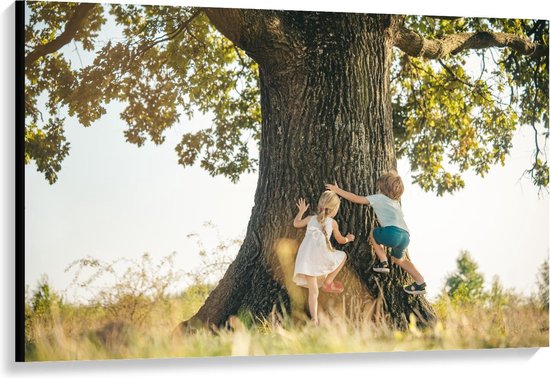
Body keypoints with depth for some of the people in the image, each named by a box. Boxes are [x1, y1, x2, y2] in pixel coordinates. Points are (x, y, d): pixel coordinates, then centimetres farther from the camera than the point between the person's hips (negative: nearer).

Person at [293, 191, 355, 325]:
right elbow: (340, 240, 30)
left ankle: (314, 318, -5)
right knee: (342, 255, 24)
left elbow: (296, 224, 43)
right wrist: (348, 238, 51)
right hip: (321, 256, -4)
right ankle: (328, 282, 16)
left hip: (305, 257, 4)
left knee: (313, 291, 6)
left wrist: (301, 211, 57)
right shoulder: (332, 222, 17)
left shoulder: (311, 218, 25)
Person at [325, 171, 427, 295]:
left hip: (393, 232, -7)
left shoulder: (379, 198, 13)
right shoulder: (396, 201, 32)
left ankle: (383, 263, 13)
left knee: (373, 233, 23)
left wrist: (337, 190, 17)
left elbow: (356, 199, 9)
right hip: (405, 237, 7)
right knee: (398, 259, 32)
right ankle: (420, 283, 23)